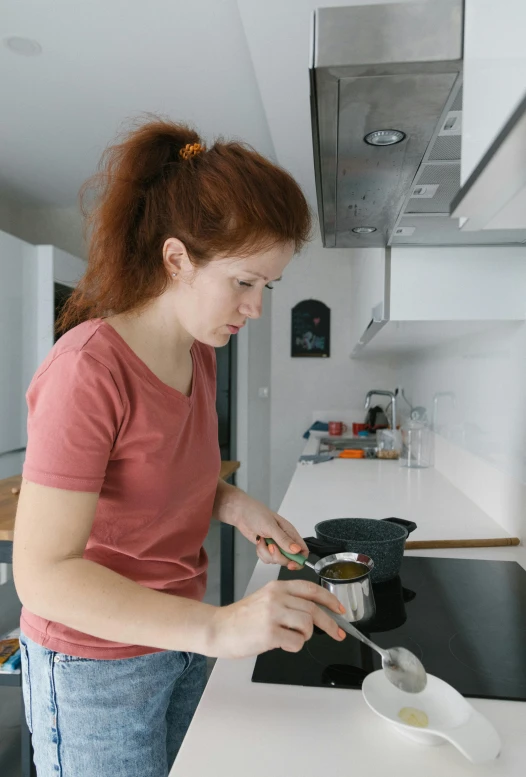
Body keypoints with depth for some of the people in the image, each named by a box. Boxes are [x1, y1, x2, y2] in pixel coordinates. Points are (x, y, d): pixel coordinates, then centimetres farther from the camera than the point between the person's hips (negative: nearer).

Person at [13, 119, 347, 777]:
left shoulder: (198, 352, -1)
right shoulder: (88, 370, -27)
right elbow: (42, 574, -27)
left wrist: (231, 503, -9)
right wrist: (218, 628, -34)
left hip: (178, 641, 7)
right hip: (96, 666, -7)